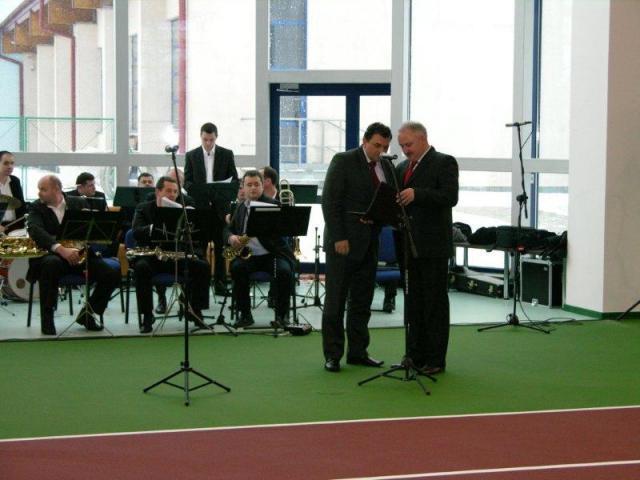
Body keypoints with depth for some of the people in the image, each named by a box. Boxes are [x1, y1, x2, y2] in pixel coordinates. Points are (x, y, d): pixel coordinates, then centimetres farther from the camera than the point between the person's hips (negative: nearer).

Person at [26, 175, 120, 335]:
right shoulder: (36, 207, 2)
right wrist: (61, 249, -32)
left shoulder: (79, 203, 9)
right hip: (50, 254, -2)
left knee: (112, 274, -19)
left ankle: (87, 314, 4)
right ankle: (47, 319, -25)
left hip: (79, 253, 3)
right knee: (51, 264, -39)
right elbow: (35, 231, -18)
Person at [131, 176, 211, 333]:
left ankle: (194, 311, -5)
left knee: (203, 266, -20)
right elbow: (136, 232, -16)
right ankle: (147, 317, -23)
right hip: (151, 256, -3)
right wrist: (154, 228, -36)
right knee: (141, 267, -35)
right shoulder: (144, 208, 2)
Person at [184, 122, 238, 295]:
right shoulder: (191, 155, 5)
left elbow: (234, 179, 4)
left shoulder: (227, 154, 4)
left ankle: (219, 282, 11)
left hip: (220, 207, 0)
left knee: (220, 247, 4)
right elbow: (187, 181, 3)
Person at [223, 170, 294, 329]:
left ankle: (282, 314, -14)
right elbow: (228, 229, 19)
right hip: (247, 255, 3)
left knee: (284, 271, -32)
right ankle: (245, 314, -16)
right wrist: (231, 238, -5)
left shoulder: (272, 204, -1)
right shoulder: (241, 207, 15)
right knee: (237, 268, -29)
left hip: (273, 254, -3)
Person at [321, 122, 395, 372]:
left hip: (369, 243, 6)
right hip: (343, 242, -6)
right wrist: (339, 238, -17)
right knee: (336, 300, 0)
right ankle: (332, 354, 5)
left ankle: (358, 351, 17)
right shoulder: (343, 161, -7)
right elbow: (330, 201, -11)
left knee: (362, 300, 9)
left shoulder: (386, 168, 12)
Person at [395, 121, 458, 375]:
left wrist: (417, 194, -29)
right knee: (414, 302, 10)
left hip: (433, 245, -7)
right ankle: (416, 355, 17)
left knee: (435, 302, -1)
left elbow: (450, 197, -18)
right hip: (409, 244, 7)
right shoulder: (402, 168, 16)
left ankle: (435, 359, 3)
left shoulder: (444, 163, -5)